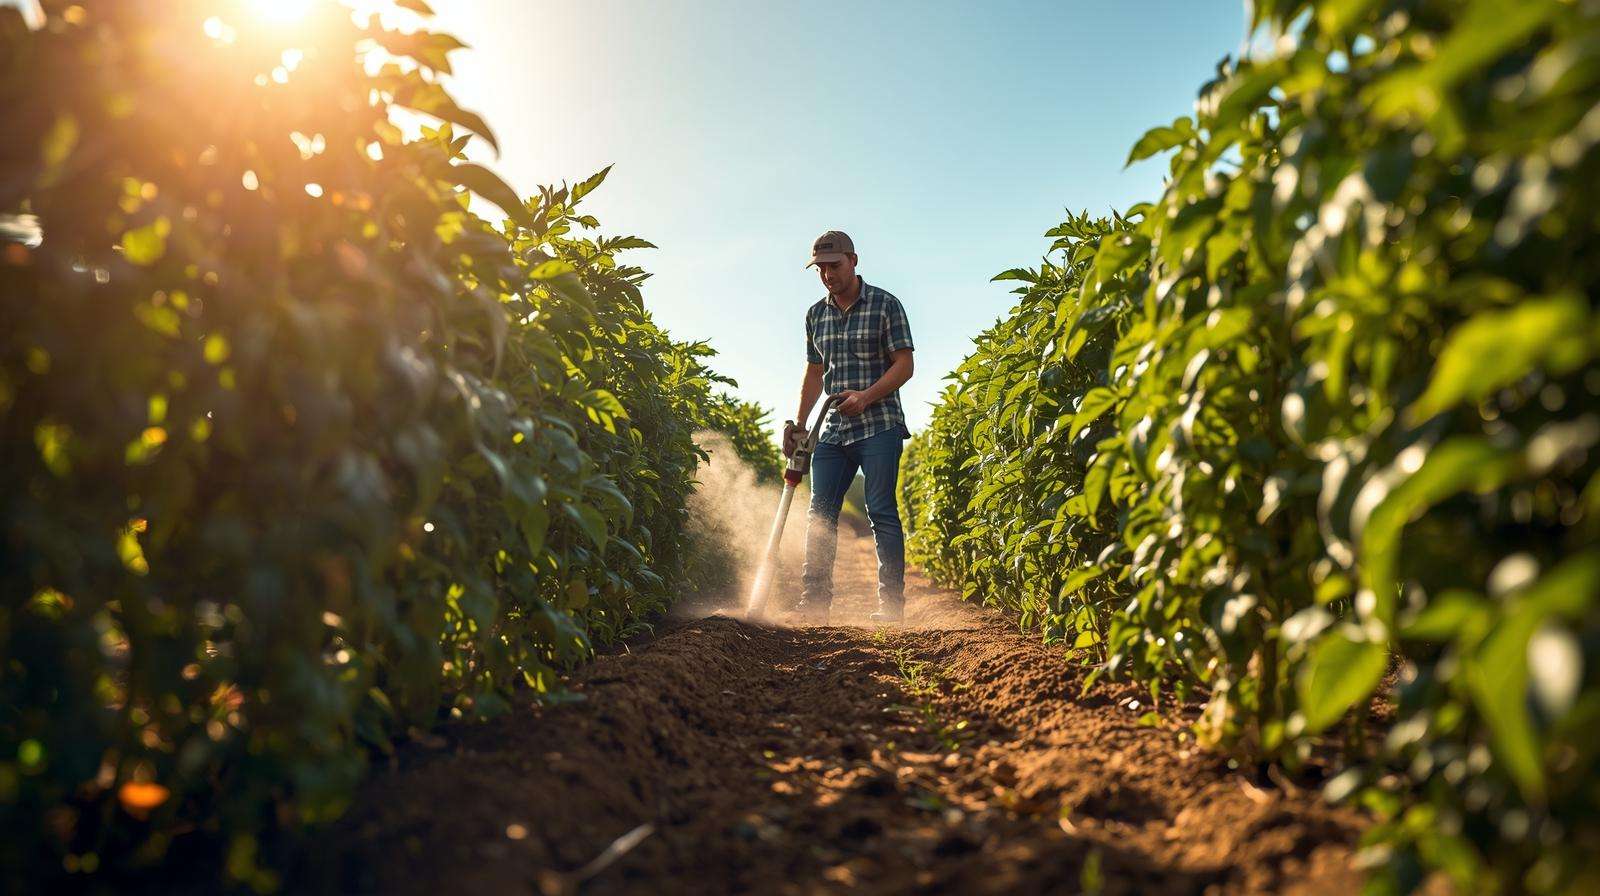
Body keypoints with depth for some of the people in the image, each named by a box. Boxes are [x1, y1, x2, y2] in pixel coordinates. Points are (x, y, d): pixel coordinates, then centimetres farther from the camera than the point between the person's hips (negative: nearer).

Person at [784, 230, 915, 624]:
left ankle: (892, 603, -1)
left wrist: (866, 396, -19)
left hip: (879, 426, -5)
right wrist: (799, 424, 13)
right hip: (834, 430, 5)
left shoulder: (885, 305, -2)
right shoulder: (816, 314, 13)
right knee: (820, 513, 1)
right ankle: (815, 602, 7)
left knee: (882, 513, -7)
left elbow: (904, 365, -6)